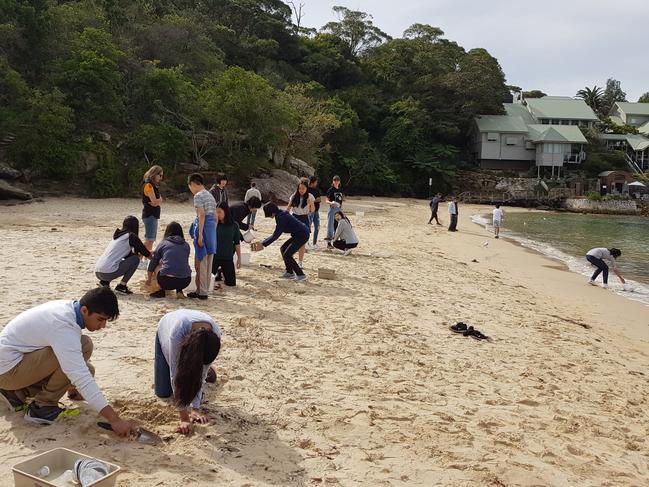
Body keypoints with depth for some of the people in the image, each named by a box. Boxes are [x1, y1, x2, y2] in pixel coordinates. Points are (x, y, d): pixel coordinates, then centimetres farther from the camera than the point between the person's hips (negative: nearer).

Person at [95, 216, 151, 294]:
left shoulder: (117, 235, 20)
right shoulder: (131, 236, -3)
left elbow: (128, 255, 31)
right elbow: (146, 253, 5)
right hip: (108, 273, -8)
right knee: (135, 259, 2)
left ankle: (104, 282, 14)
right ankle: (121, 286, 0)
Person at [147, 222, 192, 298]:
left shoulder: (163, 243, 10)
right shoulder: (186, 245, 15)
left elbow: (153, 263, 20)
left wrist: (149, 279, 38)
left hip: (167, 282, -2)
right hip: (185, 282, 2)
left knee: (157, 266, 25)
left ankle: (161, 291, 17)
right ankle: (179, 291, 17)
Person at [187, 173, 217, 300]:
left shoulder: (198, 196, -8)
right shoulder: (210, 195, 19)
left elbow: (201, 215, -17)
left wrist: (200, 235, -19)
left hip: (204, 226, -9)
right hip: (212, 227, 9)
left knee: (200, 261, -3)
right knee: (208, 262, 12)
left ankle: (201, 292, 0)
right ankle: (205, 289, 18)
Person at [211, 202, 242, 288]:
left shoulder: (234, 226, -3)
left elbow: (237, 243, 2)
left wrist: (239, 258, 1)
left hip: (228, 258, 1)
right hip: (214, 256, 0)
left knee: (231, 283, 5)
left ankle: (222, 272, 34)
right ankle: (218, 272, 27)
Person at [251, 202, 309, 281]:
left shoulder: (281, 218, -19)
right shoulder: (281, 215, 11)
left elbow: (275, 235, -19)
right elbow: (276, 233, 16)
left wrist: (263, 244, -14)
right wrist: (263, 243, 13)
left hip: (302, 235, -10)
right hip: (299, 234, 10)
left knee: (287, 255, -6)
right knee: (283, 249, 16)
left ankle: (301, 275, 0)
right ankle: (290, 272, 21)